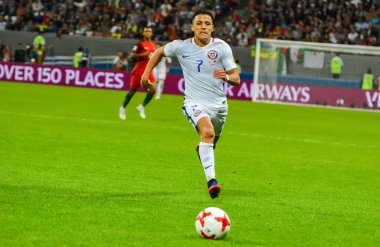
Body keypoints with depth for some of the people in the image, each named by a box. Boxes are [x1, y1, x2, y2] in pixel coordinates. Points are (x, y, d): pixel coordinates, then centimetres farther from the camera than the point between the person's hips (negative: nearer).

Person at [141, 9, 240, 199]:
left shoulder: (222, 48, -5)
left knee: (211, 144, 19)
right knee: (208, 132, -32)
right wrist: (146, 73, 11)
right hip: (195, 103, -3)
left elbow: (236, 79, -4)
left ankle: (201, 150, 60)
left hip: (218, 105, 3)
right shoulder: (181, 46, -4)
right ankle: (211, 180, -39)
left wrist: (227, 76, -27)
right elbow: (160, 52, 18)